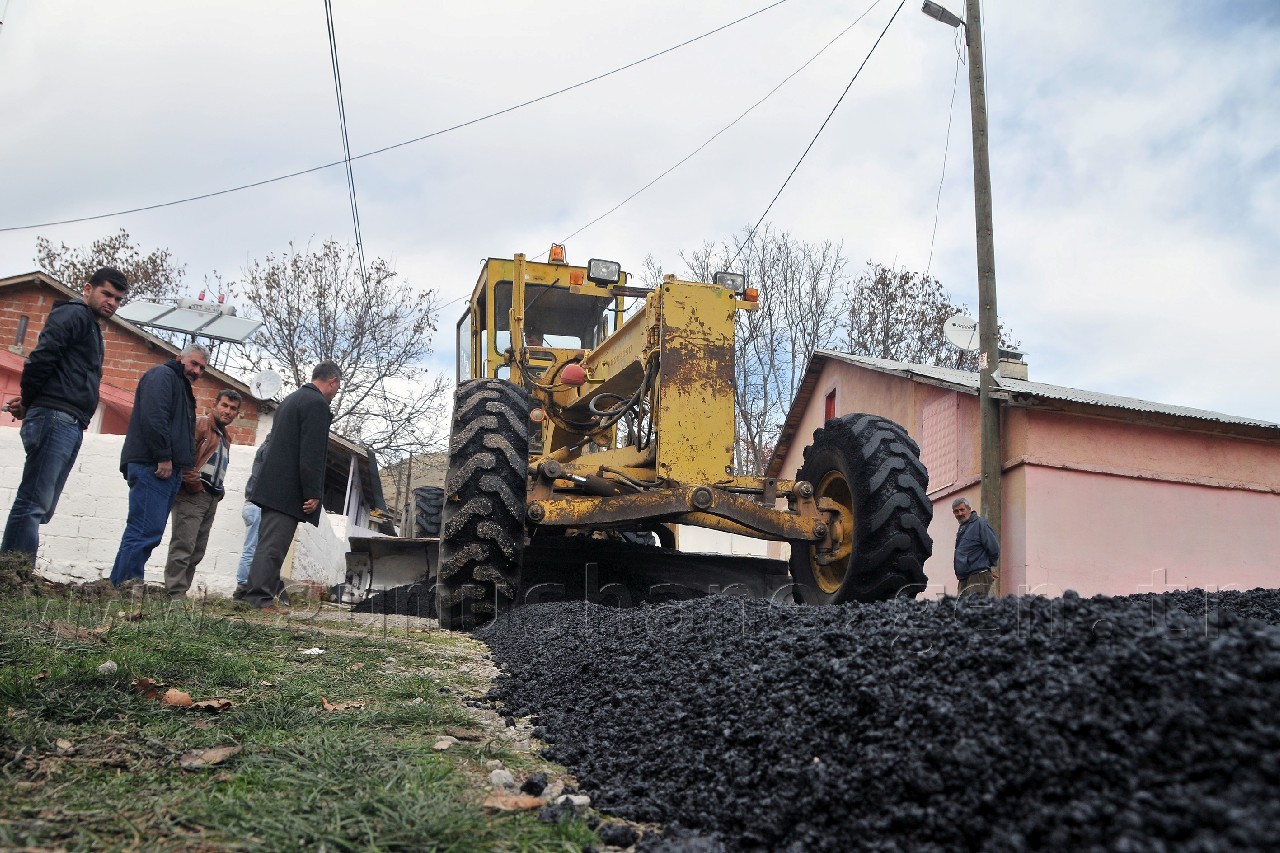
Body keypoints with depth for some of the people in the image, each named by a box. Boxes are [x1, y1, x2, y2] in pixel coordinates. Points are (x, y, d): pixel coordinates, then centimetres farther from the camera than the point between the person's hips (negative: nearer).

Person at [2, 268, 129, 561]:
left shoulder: (93, 328, 27)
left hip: (71, 426, 9)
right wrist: (28, 402, -2)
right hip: (55, 419, -9)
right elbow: (41, 358, -14)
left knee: (40, 508, 6)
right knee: (34, 503, -12)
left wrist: (28, 403, 8)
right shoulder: (74, 314, -1)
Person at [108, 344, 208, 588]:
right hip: (152, 467, -10)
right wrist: (163, 457, -20)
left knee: (149, 532, 7)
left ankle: (123, 586, 8)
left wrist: (183, 467, 18)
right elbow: (153, 417, -17)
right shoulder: (162, 375, -1)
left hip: (168, 470, 10)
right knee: (145, 531, -14)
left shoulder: (184, 388, 28)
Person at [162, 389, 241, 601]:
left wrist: (219, 492, 13)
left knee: (197, 552, 9)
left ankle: (181, 593, 14)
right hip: (192, 494, -9)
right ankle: (175, 595, -10)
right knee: (183, 546, -11)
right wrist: (187, 478, -19)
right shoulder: (200, 424, -3)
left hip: (211, 499, 9)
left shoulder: (225, 438, 24)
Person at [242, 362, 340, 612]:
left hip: (272, 486, 10)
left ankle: (256, 597, 15)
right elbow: (312, 455, -19)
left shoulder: (292, 399, 20)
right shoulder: (317, 404, -12)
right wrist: (313, 494, -17)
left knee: (269, 544, 12)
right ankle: (260, 599, -9)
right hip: (289, 491, -10)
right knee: (273, 547, -9)